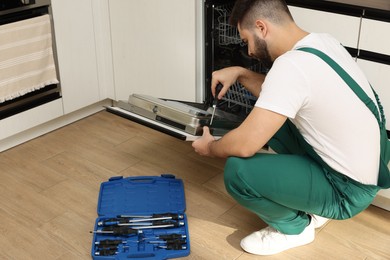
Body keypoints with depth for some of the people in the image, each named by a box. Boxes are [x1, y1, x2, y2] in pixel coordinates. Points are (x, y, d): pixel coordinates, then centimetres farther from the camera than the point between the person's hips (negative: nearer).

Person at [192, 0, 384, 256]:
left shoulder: (291, 65, -27)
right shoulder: (324, 41, 0)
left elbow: (245, 144, -26)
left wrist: (210, 147, -6)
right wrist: (241, 73, 7)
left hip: (346, 189, -9)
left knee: (237, 171, -21)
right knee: (266, 117, 16)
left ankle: (294, 227, 7)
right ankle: (310, 206, 20)